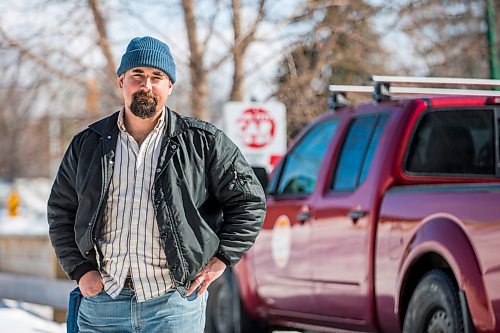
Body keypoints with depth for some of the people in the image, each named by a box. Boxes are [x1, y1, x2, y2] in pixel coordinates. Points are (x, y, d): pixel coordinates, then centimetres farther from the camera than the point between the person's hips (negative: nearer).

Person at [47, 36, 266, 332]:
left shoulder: (203, 142, 3)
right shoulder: (88, 145, 10)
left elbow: (250, 201, 6)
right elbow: (60, 211, 17)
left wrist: (220, 259, 0)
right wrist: (80, 270, 6)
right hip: (102, 302, 2)